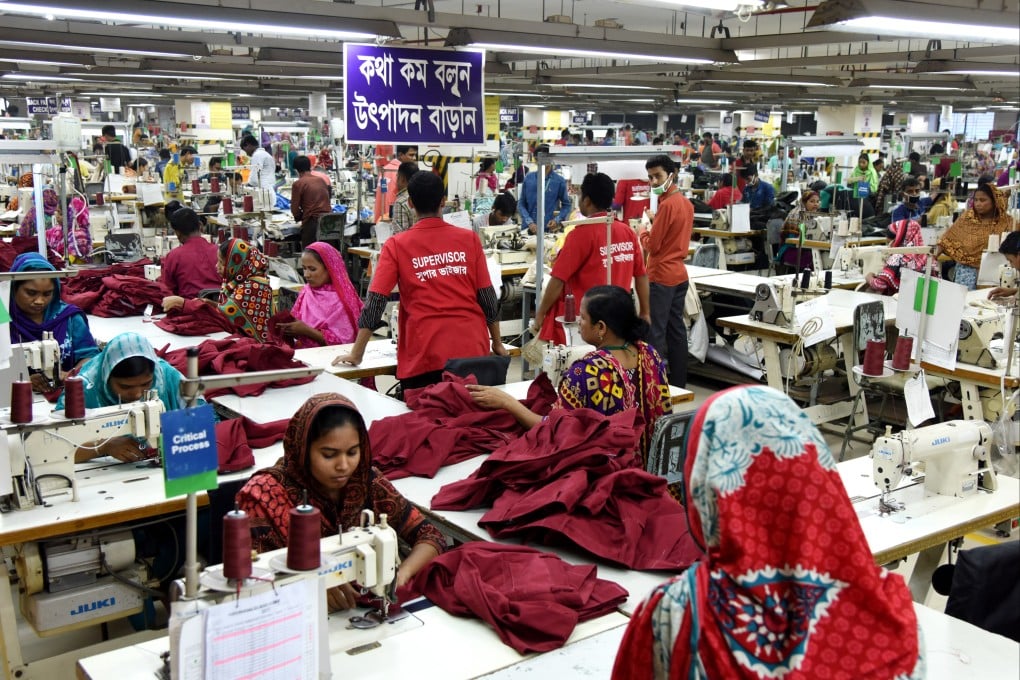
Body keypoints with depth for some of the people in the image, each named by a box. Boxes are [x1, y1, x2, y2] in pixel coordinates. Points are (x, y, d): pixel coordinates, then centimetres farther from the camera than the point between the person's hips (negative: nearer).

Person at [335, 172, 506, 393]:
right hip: (473, 350, 2)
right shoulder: (469, 239, 4)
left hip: (424, 356, -1)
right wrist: (497, 342, 18)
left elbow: (374, 303, -2)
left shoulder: (397, 245, 0)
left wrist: (356, 354, 4)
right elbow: (487, 296, 6)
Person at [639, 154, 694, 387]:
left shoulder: (667, 204, -17)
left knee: (654, 334, -6)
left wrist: (642, 231, 2)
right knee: (676, 330, 13)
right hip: (679, 274, 10)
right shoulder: (686, 203, 11)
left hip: (661, 277, -10)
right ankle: (679, 383, 20)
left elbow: (652, 245, -15)